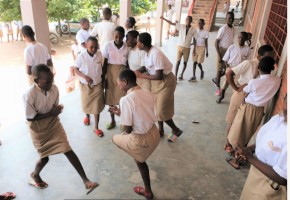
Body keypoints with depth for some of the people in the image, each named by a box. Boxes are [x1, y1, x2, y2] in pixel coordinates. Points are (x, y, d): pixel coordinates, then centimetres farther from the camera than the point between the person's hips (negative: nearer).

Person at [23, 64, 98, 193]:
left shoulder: (54, 89, -13)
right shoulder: (29, 95, -27)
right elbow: (30, 117, -20)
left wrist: (57, 110, -21)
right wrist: (50, 113, -25)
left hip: (54, 125, 3)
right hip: (39, 130, -3)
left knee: (69, 151, -3)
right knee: (44, 158, 10)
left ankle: (86, 180, 3)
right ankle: (35, 176, 47)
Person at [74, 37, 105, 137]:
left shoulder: (99, 54, -8)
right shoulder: (81, 56, -17)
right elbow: (76, 69, -10)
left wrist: (102, 79, 10)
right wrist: (85, 77, -25)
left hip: (98, 84, 1)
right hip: (85, 85, -1)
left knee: (97, 106, 3)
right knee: (86, 103, 19)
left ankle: (96, 127, 14)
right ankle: (87, 116, 51)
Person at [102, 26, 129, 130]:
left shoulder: (127, 47, -3)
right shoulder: (108, 45, -6)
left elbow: (128, 63, 3)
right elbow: (105, 62, -4)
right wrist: (103, 77, -5)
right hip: (111, 72, 0)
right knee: (111, 97, 8)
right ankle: (112, 121, 24)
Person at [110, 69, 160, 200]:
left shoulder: (126, 99, -22)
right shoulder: (148, 94, 1)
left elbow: (127, 130, -19)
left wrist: (120, 115, 3)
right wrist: (121, 113, 16)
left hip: (141, 140, -7)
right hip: (154, 134, 7)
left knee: (115, 138, 23)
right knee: (139, 160, 32)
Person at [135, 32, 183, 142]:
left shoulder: (156, 54, -31)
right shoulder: (148, 51, -4)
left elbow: (159, 76, -29)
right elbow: (147, 66, 8)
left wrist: (141, 75, -22)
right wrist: (136, 72, -10)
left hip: (165, 82, -8)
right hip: (156, 81, 9)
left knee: (162, 110, -2)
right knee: (157, 107, 17)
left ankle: (176, 130, 21)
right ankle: (160, 130, 34)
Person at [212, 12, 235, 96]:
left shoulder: (234, 29, 5)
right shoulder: (223, 29, -16)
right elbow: (216, 43, -18)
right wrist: (219, 55, -21)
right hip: (222, 52, -6)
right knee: (219, 70, 4)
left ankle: (215, 79, 34)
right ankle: (218, 88, 17)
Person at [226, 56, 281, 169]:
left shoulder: (254, 82, -23)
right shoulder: (277, 81, -10)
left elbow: (245, 91, -1)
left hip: (248, 109, -5)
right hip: (260, 111, 5)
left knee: (238, 134, 11)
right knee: (248, 134, 23)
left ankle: (236, 160, 20)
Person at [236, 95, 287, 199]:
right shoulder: (278, 118, -11)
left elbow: (282, 179, -29)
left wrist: (250, 158, -23)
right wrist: (250, 149, -11)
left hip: (270, 185, -6)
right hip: (257, 171, 6)